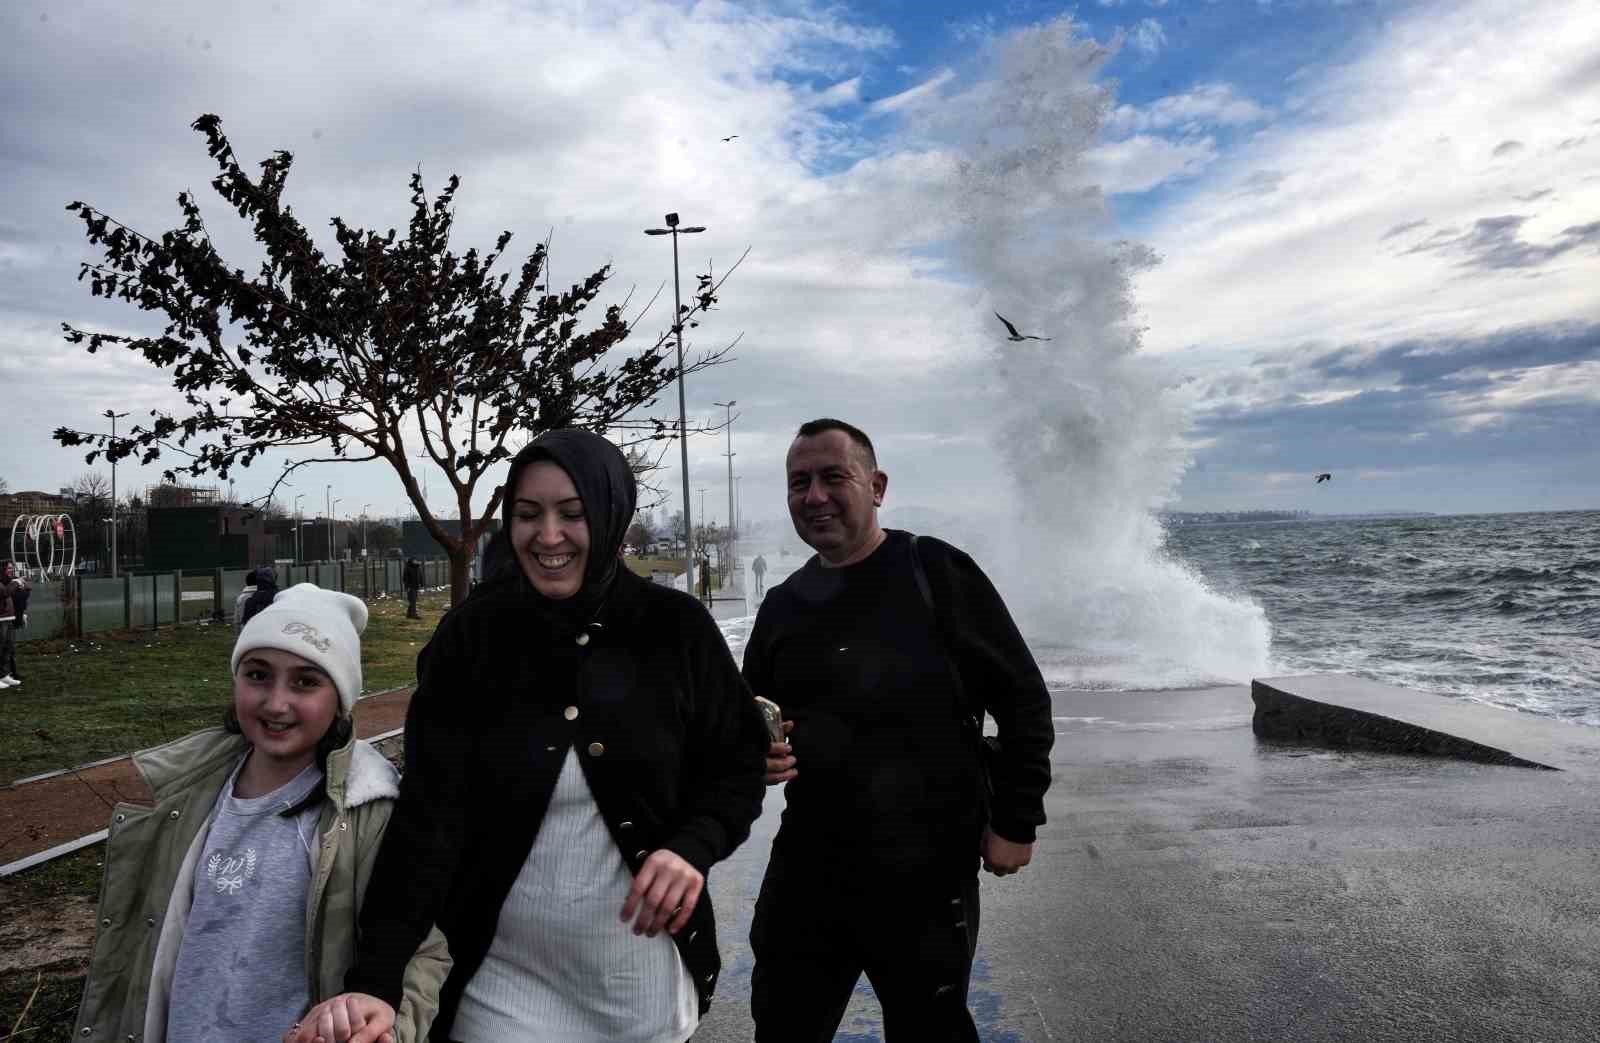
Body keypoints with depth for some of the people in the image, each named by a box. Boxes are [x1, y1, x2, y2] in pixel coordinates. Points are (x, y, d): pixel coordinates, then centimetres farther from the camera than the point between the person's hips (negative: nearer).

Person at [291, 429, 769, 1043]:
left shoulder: (676, 629, -9)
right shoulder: (468, 640, -9)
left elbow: (738, 763, -1)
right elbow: (430, 812, -14)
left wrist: (694, 847, -20)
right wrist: (374, 980, -23)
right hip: (502, 978, 0)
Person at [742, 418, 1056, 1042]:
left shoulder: (937, 574, -9)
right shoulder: (782, 605, 7)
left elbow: (1023, 701, -6)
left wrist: (1015, 823, -7)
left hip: (927, 874, -4)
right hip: (806, 867, 5)